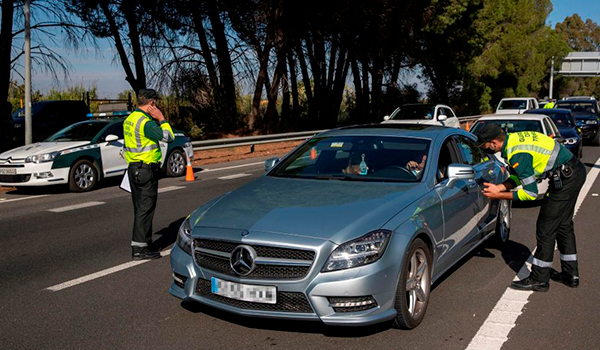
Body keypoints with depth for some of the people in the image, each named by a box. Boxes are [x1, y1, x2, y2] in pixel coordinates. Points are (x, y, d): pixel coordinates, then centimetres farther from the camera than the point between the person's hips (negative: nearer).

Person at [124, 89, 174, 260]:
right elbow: (168, 137, -22)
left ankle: (145, 242, 25)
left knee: (140, 208, 16)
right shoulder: (145, 122, -19)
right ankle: (139, 248, -1)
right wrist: (161, 119, -11)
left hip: (133, 168, 10)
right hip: (147, 170, -10)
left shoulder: (129, 119, 12)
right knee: (145, 209, -4)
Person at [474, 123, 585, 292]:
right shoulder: (513, 138, 6)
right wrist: (498, 187, 4)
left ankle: (539, 280, 6)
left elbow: (531, 193, -19)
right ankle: (571, 275, 29)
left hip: (566, 177, -10)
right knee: (563, 225, 19)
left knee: (546, 228, -3)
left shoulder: (517, 155, -24)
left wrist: (499, 195, -12)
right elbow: (519, 177, 16)